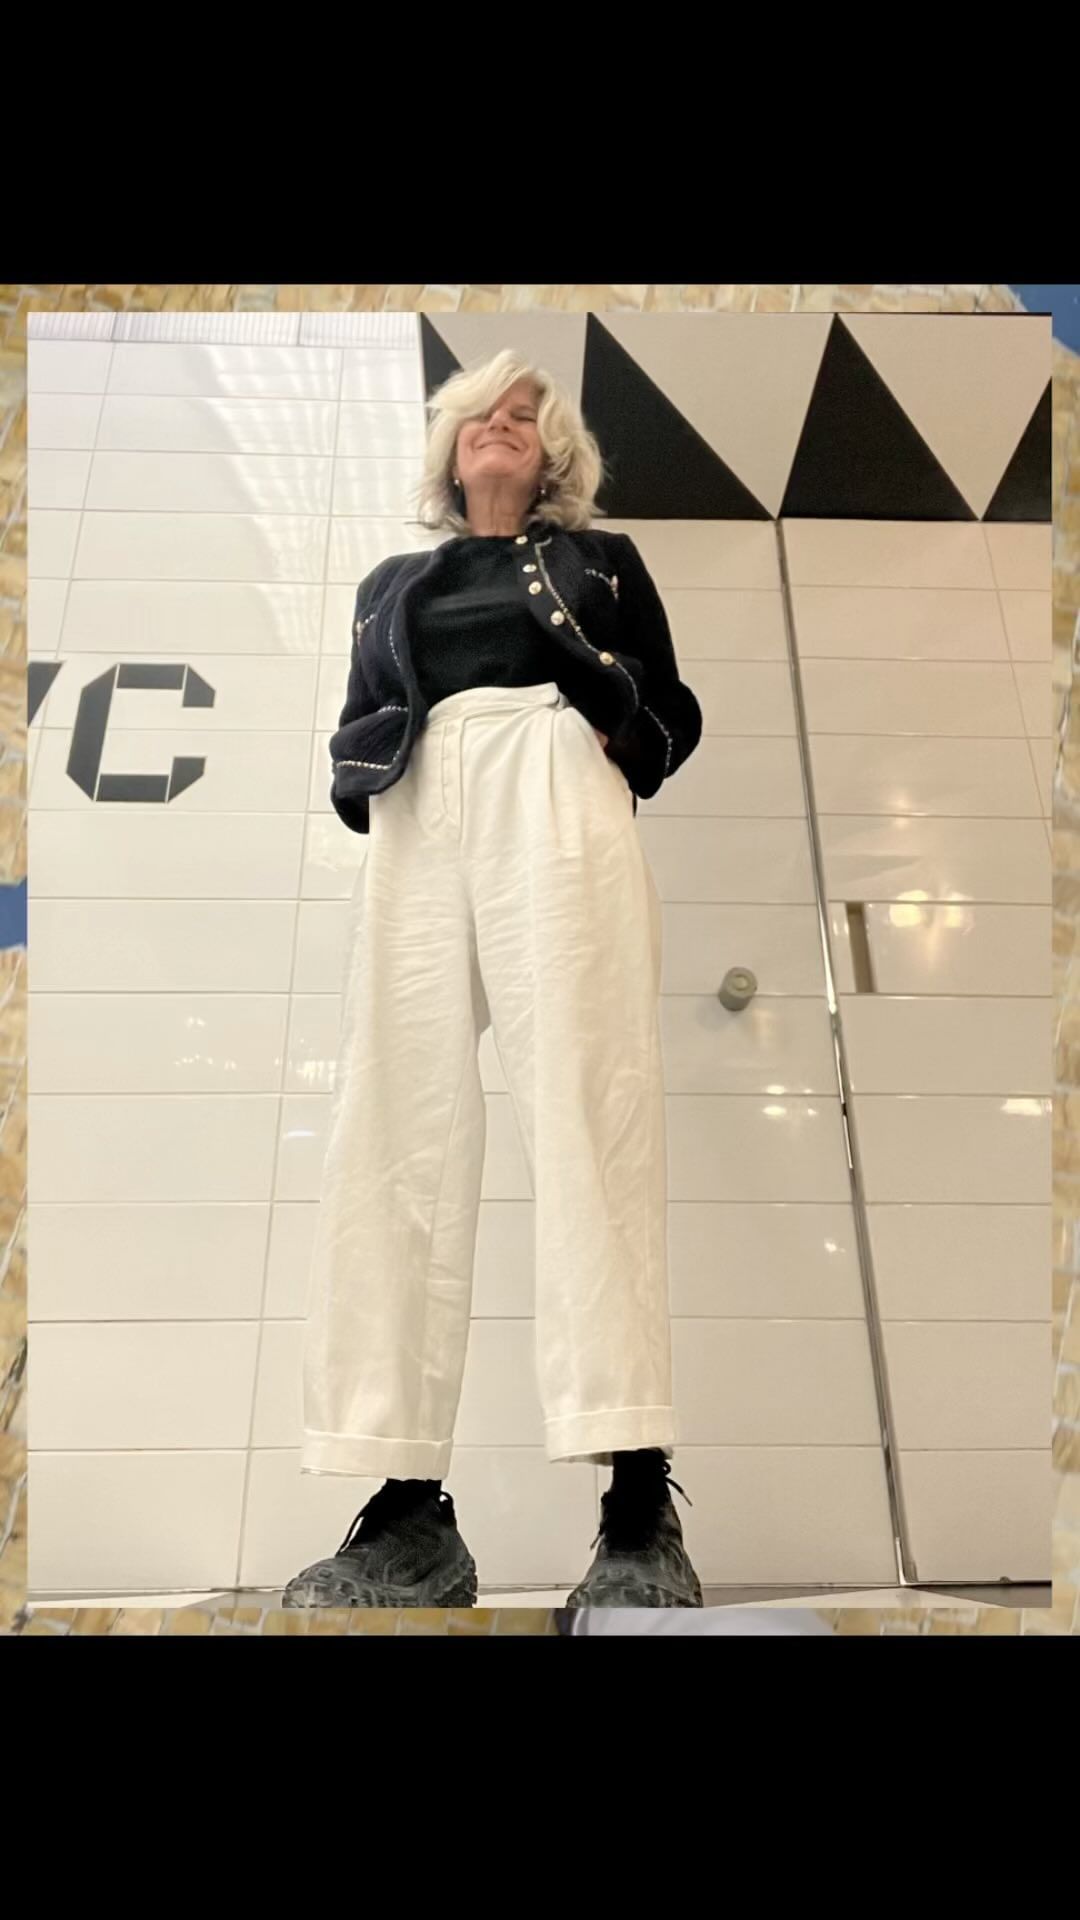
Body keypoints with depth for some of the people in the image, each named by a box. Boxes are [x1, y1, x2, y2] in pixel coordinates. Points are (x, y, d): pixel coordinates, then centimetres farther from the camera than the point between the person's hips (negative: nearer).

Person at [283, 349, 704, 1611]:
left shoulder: (600, 559, 26)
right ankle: (406, 1505, -11)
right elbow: (349, 742, 23)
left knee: (584, 1099, -18)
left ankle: (639, 1503, -18)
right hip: (416, 834, 3)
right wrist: (373, 774, 1)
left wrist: (611, 735, -1)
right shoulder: (389, 584, 31)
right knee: (396, 1128, -12)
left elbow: (674, 715, 18)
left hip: (553, 806, -2)